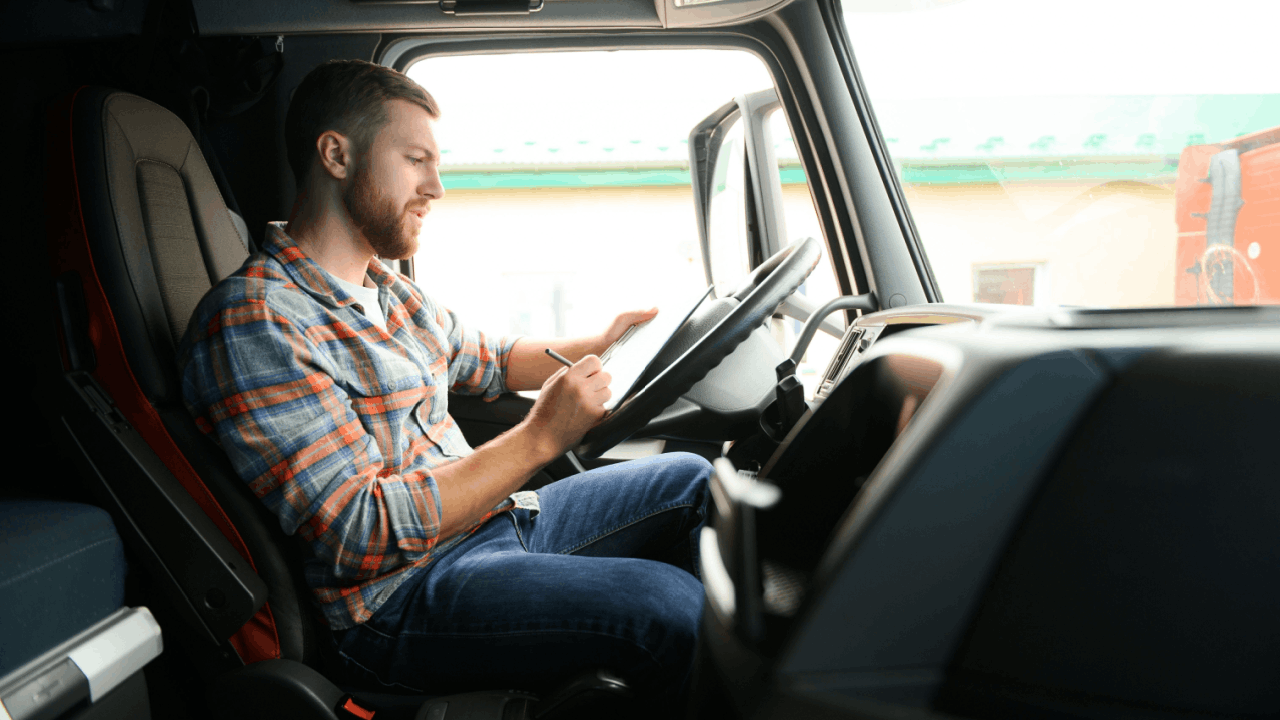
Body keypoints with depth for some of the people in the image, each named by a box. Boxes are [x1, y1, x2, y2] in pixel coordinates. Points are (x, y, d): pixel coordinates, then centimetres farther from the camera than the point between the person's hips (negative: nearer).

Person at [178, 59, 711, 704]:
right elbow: (362, 531, -24)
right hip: (401, 596, -9)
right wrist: (539, 438, -22)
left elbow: (488, 361, 29)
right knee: (666, 604, -26)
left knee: (690, 481, 9)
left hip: (497, 520, 9)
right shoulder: (251, 321, -18)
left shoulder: (387, 288, 12)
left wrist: (599, 346, 13)